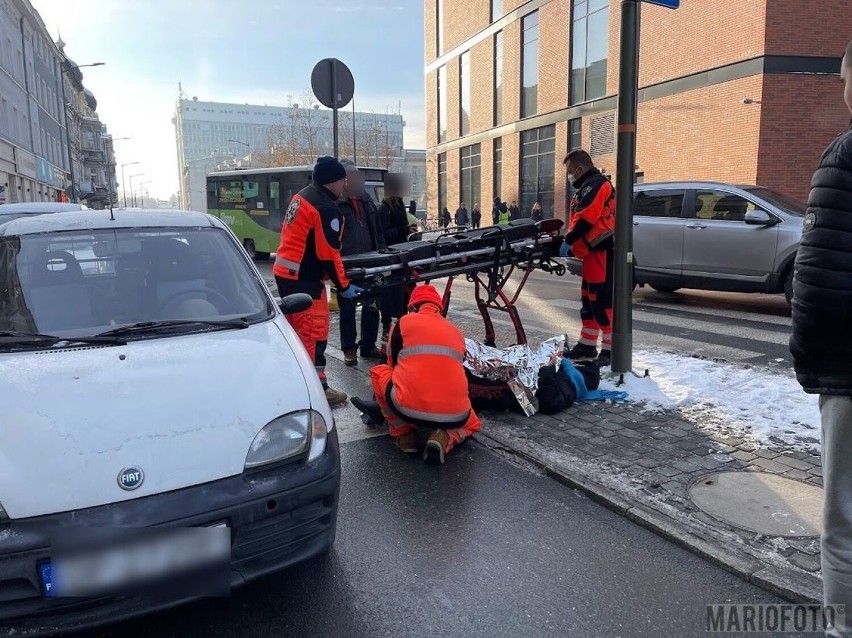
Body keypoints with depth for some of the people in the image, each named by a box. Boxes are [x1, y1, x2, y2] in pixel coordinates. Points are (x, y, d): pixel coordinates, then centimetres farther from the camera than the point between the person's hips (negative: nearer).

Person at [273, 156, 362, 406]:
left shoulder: (301, 197, 12)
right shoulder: (326, 209, -17)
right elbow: (328, 254, -18)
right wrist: (344, 286, -8)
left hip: (284, 272, 10)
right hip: (303, 279, -10)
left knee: (296, 328, 19)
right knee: (314, 332, -4)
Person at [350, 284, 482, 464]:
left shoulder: (404, 322, 11)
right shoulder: (456, 331, 20)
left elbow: (393, 364, 24)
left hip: (410, 410, -2)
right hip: (454, 415, 3)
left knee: (378, 372, 25)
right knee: (471, 423, 37)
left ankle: (405, 436, 20)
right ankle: (444, 440, 5)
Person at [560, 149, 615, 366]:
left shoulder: (594, 185, -10)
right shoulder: (587, 187, 24)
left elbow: (585, 218, -21)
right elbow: (578, 219, 21)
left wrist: (568, 241, -16)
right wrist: (570, 242, 9)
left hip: (602, 252, -11)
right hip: (595, 253, 11)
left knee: (603, 301, -11)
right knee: (589, 300, 15)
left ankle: (610, 349, -8)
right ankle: (587, 346, 24)